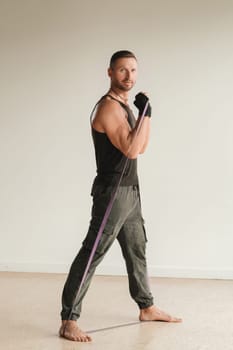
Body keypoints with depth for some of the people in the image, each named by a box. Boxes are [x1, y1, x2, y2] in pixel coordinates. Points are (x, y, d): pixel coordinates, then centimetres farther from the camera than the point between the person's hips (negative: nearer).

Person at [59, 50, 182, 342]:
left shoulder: (124, 106, 15)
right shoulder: (108, 107, -17)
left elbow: (141, 147, 17)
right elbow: (131, 150, -26)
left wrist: (146, 114, 6)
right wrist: (144, 113, -18)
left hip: (130, 191, 10)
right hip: (112, 192, -10)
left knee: (137, 250, 19)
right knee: (91, 254, -12)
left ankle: (146, 308, 33)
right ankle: (68, 320, -11)